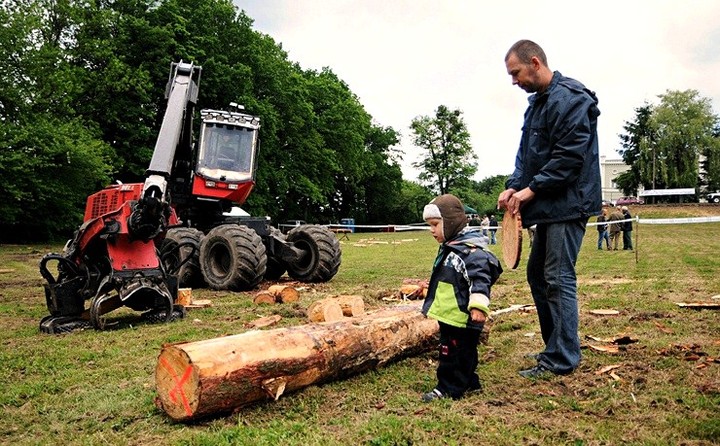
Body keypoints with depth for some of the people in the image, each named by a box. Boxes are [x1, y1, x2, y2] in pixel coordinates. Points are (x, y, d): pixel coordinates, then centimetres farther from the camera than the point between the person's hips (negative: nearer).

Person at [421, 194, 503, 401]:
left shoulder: (472, 250, -20)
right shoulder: (449, 248, 13)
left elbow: (480, 279, -28)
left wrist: (478, 305, -35)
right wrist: (430, 288, 37)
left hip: (462, 316, -10)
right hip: (449, 314, 10)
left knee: (453, 352, 2)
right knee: (462, 352, 21)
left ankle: (449, 388, 15)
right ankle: (469, 383, 35)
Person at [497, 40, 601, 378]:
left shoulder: (569, 99, -14)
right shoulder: (537, 102, 16)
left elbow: (569, 157, -22)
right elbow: (526, 154, 16)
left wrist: (531, 190, -17)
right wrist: (514, 186, 1)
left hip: (568, 204, -10)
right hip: (549, 205, 10)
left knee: (558, 278, -6)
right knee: (537, 273, 15)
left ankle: (562, 360, 6)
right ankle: (556, 346, 27)